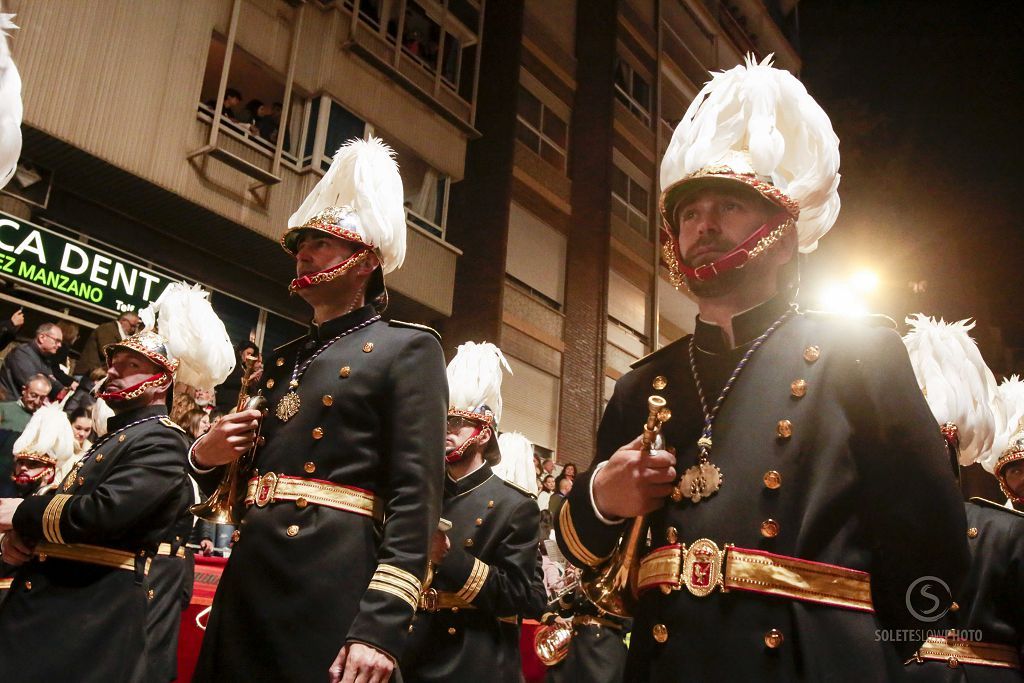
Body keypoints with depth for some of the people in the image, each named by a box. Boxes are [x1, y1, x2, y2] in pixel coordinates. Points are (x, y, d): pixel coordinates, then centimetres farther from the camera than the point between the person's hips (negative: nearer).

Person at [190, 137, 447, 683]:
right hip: (249, 583, 7)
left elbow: (417, 496, -12)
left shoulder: (408, 348, -2)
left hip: (332, 592, -7)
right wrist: (206, 458, 6)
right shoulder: (282, 360, 19)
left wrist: (381, 625, -21)